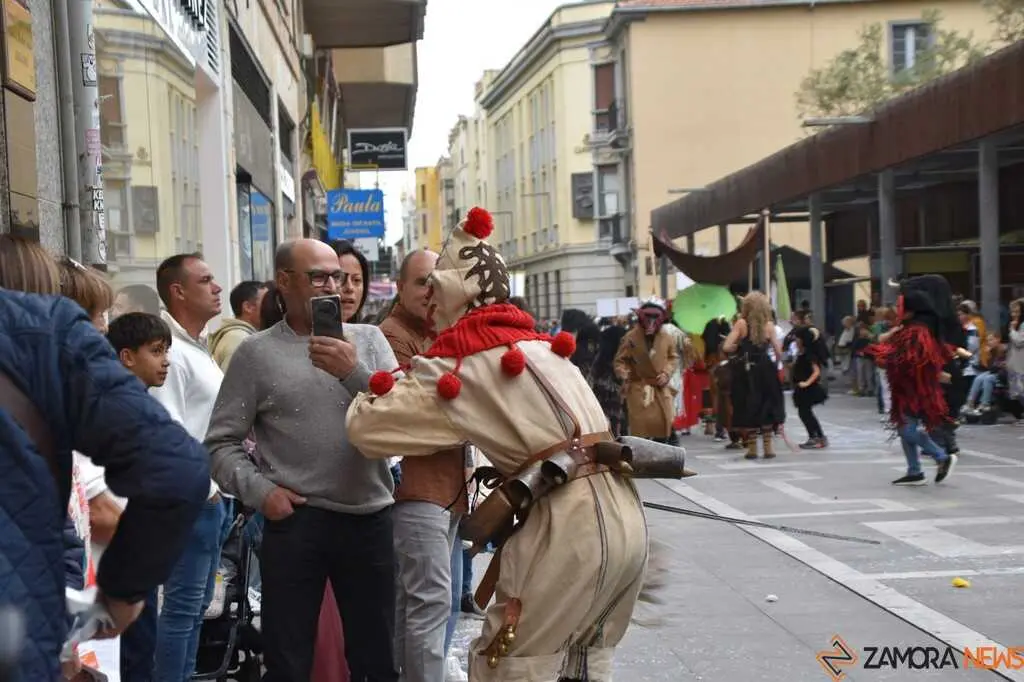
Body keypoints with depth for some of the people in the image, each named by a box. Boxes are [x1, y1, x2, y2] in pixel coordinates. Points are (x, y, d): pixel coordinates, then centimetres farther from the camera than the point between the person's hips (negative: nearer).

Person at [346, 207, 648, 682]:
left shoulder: (460, 362, -5)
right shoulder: (535, 342, 17)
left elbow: (367, 429, -4)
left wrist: (365, 383, 16)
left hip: (567, 525, -8)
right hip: (624, 518, 8)